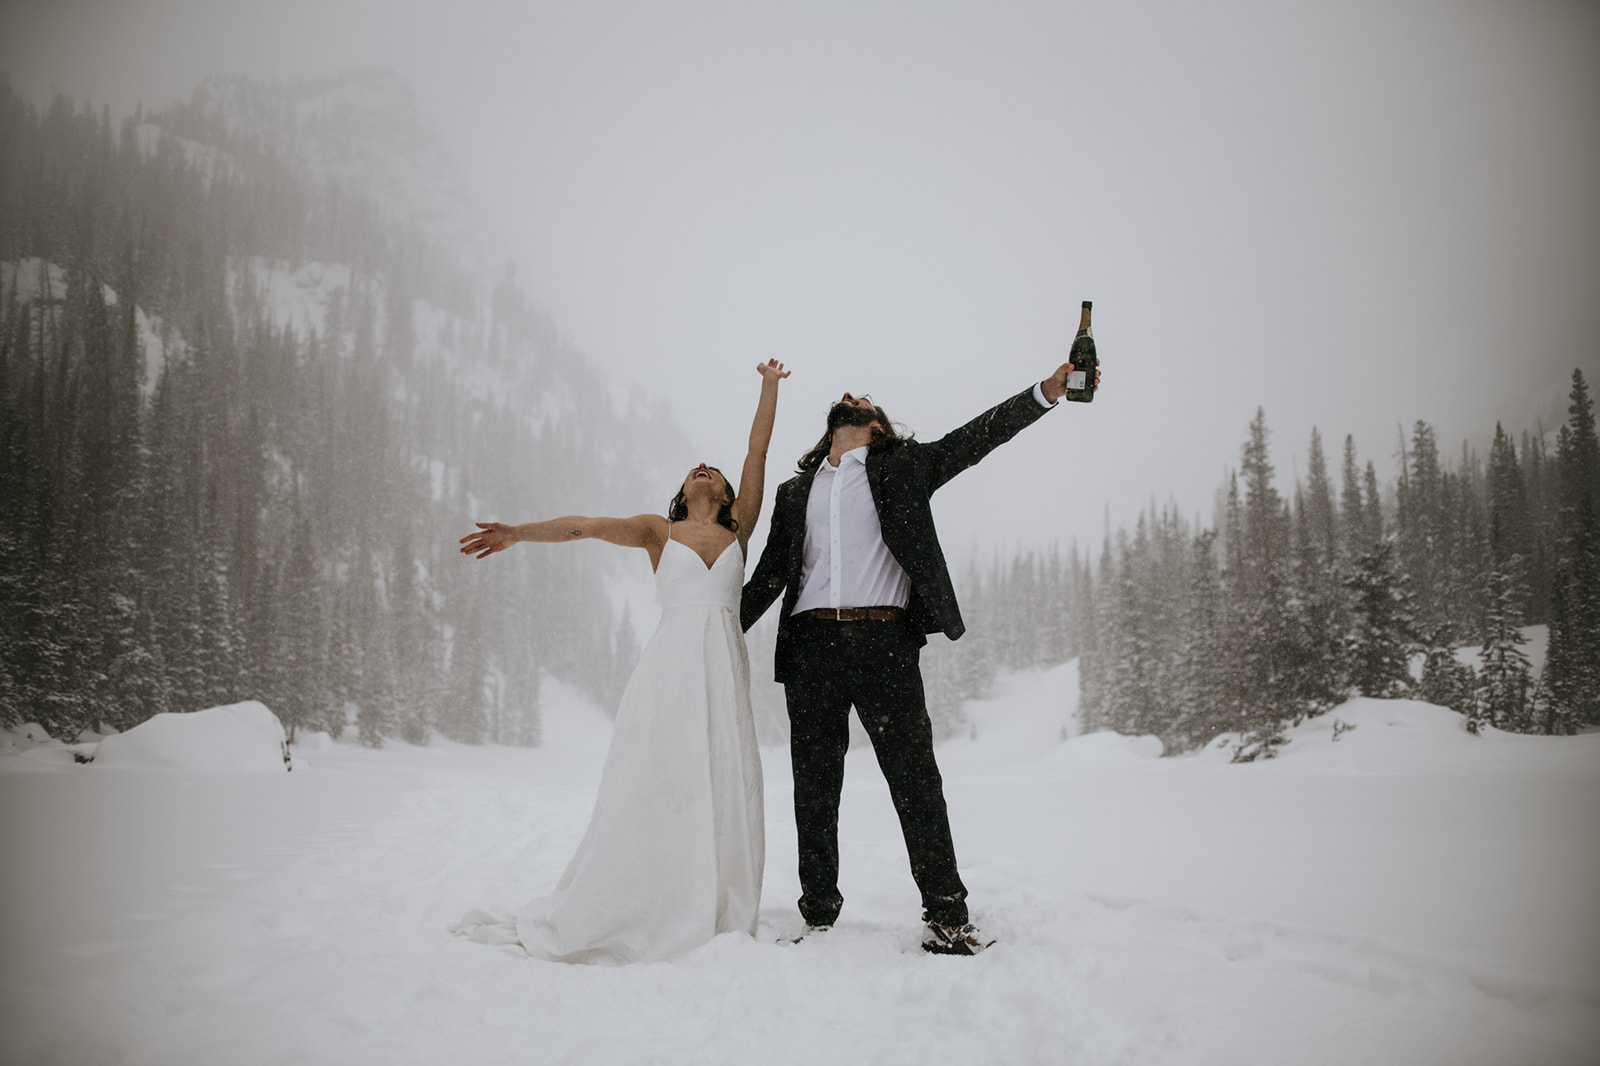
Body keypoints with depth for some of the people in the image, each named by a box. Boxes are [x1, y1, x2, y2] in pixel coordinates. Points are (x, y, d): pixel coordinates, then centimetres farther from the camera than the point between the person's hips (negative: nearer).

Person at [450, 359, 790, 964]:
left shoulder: (738, 530, 18)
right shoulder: (658, 531, 14)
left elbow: (758, 455, 14)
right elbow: (585, 526, 0)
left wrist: (769, 388, 11)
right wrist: (517, 533, -14)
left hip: (724, 668, 2)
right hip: (670, 665, -2)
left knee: (722, 790, -3)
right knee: (650, 788, -5)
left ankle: (717, 920, 3)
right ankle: (596, 918, 4)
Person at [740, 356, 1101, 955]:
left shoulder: (902, 468, 14)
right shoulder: (795, 490, 21)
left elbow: (974, 438, 3)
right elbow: (770, 574, 21)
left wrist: (1047, 391, -10)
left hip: (885, 642, -3)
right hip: (812, 643, 3)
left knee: (915, 780, -2)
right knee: (815, 788, 6)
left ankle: (946, 916, 6)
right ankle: (818, 918, 16)